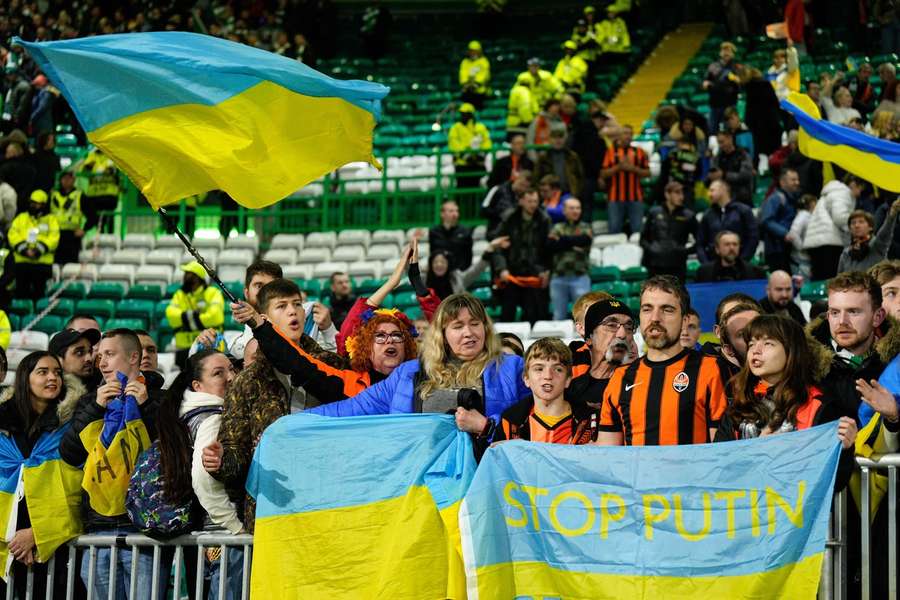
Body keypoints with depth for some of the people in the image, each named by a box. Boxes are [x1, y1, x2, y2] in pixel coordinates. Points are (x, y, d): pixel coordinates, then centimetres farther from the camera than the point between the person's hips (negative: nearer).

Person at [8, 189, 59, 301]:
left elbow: (53, 238, -6)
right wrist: (24, 249, -13)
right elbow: (13, 235, 2)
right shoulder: (21, 218, 15)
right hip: (22, 261, 2)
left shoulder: (51, 220, 8)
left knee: (39, 291, 1)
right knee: (21, 291, 2)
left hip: (43, 262, -2)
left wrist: (38, 250, -18)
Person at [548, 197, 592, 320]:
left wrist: (562, 240, -7)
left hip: (580, 278, -2)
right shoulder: (557, 228, 11)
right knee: (559, 316, 7)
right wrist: (572, 244, -13)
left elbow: (584, 240, -13)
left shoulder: (585, 228, 9)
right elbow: (550, 246, -5)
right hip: (559, 278, 2)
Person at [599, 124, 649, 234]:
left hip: (636, 197, 1)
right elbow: (603, 174, 0)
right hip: (615, 197, -1)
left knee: (637, 229, 1)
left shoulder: (639, 152, 8)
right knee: (615, 229, 2)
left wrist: (634, 169, -9)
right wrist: (618, 167, -13)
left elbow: (647, 173, 7)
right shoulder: (610, 151, 3)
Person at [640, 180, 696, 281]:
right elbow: (643, 238, 15)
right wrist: (649, 248, -1)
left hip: (677, 267, -1)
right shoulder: (654, 213, 8)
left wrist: (687, 250, -5)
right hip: (656, 266, 1)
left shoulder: (688, 216, 5)